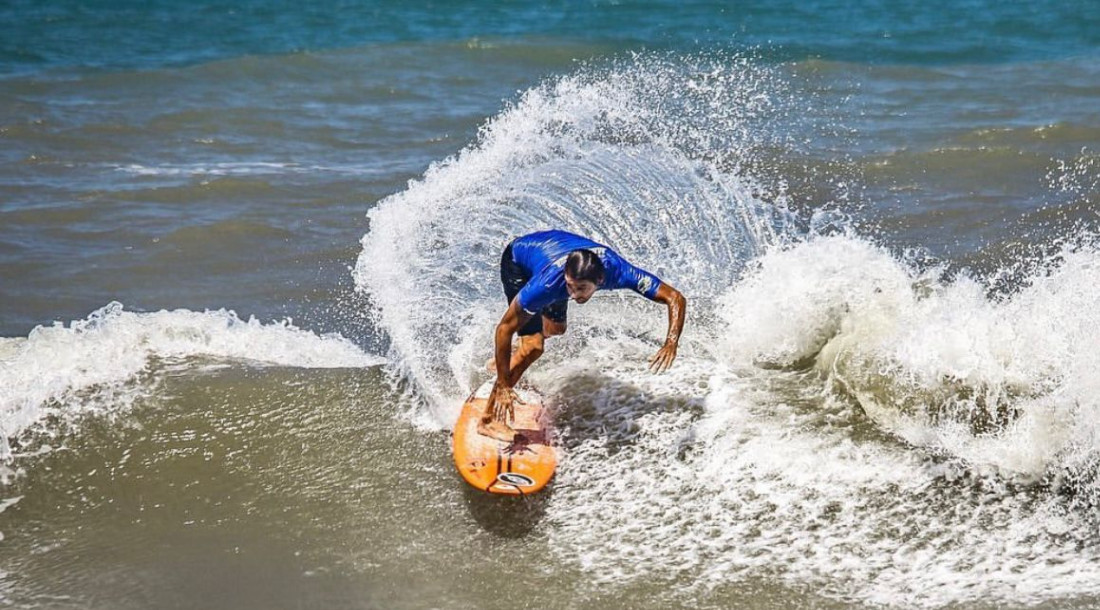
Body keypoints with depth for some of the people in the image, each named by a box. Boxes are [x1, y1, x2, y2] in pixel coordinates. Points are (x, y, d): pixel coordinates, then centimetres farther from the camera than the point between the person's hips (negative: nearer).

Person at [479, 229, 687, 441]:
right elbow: (505, 328, -38)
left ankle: (509, 357, 56)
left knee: (555, 328, 26)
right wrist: (503, 385, -40)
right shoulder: (549, 281, -46)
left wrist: (671, 344, -52)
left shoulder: (616, 271, -39)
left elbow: (676, 299, -36)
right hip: (518, 260, -5)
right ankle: (489, 420, -9)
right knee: (534, 344, -19)